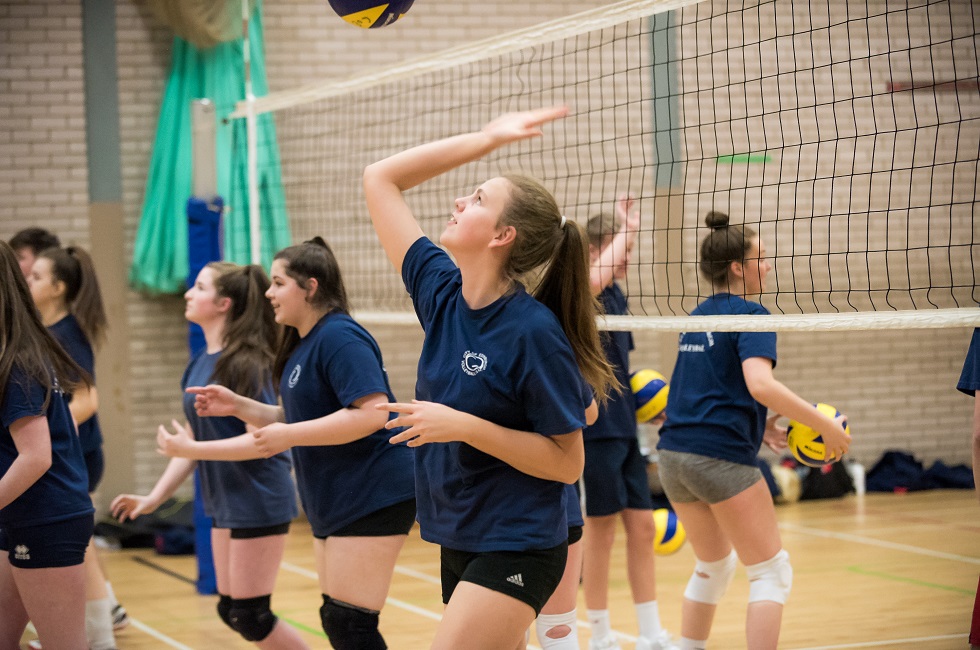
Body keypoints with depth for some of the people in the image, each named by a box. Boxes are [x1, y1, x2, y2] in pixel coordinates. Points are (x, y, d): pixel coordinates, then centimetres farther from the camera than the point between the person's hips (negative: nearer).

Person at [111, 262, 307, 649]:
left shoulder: (245, 363, -18)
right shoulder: (201, 363, 8)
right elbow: (194, 437, 13)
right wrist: (155, 497, 11)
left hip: (258, 502, -9)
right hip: (225, 502, 9)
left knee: (249, 617, -4)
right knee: (230, 610, 13)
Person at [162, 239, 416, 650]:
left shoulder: (339, 337, -16)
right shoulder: (301, 345, 15)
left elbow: (372, 413, -26)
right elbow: (292, 420, 24)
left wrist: (288, 435, -24)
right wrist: (239, 406, 11)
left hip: (372, 499, -10)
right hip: (333, 504, 10)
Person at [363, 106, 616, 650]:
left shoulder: (534, 331, -18)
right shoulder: (441, 293, 0)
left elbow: (567, 463, -15)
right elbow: (380, 179, 6)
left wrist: (466, 426, -23)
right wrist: (487, 139, 3)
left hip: (515, 551, -7)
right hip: (457, 542, 7)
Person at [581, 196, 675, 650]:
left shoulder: (617, 296, 13)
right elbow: (597, 276, -37)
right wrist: (628, 228, -27)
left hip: (623, 427, 8)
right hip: (593, 427, -8)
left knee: (642, 526, 8)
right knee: (601, 529, 0)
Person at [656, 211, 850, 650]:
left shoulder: (698, 317, 17)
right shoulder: (750, 316, -8)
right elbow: (760, 384, -24)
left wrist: (760, 426, 17)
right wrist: (826, 426, -19)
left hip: (674, 454, 8)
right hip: (720, 456, -8)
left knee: (714, 565, 24)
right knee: (771, 573, 1)